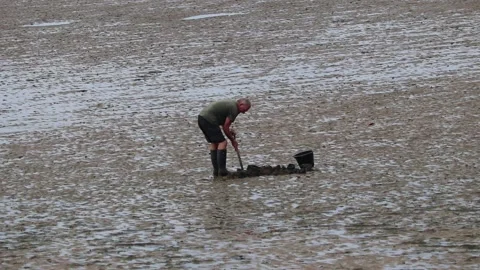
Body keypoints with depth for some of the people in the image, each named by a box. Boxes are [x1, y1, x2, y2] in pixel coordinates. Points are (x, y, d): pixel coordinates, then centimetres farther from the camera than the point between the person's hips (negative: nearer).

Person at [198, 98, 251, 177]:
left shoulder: (230, 104, 21)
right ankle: (222, 170, -9)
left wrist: (229, 130, 13)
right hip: (208, 120, -10)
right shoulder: (234, 109, -9)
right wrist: (233, 141, 5)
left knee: (214, 143, 16)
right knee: (222, 142, -7)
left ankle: (216, 171, 15)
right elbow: (225, 127, -7)